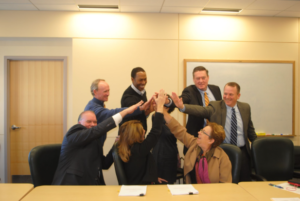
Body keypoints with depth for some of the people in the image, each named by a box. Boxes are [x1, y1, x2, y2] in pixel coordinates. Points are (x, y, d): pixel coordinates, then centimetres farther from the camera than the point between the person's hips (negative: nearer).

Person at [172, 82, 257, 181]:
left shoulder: (245, 107, 5)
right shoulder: (215, 106, -7)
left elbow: (250, 129, 17)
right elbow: (201, 110, -26)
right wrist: (182, 106, -44)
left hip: (242, 152, 3)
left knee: (244, 181, 9)